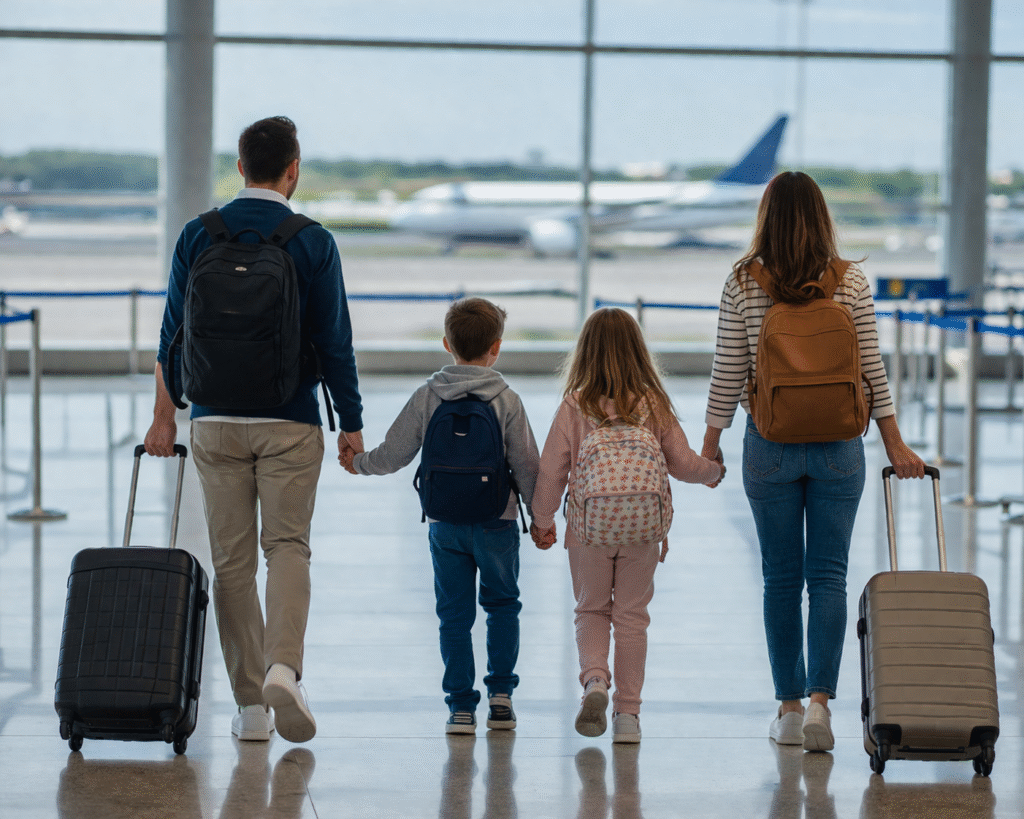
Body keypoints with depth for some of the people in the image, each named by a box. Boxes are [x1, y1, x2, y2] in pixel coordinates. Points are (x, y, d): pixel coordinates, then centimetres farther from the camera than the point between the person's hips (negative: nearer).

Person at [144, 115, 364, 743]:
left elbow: (174, 335, 5)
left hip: (216, 421, 2)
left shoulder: (198, 237, 2)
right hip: (290, 421, -2)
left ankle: (251, 704, 7)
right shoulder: (313, 243, -5)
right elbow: (334, 340, -4)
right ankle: (284, 667, -19)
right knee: (288, 546, 4)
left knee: (232, 560, 7)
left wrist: (164, 416, 13)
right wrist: (351, 423, 3)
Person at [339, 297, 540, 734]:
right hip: (496, 522, -1)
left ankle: (461, 706, 6)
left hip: (444, 525, 1)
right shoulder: (507, 401, -5)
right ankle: (500, 693, 12)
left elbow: (393, 454, 2)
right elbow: (527, 465, -3)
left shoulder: (426, 397, -1)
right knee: (502, 605, 16)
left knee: (454, 615, 7)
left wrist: (359, 463, 22)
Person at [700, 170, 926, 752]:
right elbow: (871, 370, 0)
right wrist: (895, 444, 7)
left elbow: (728, 373, -1)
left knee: (782, 578, 8)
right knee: (829, 575, 2)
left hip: (770, 446, 0)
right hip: (839, 446, 0)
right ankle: (821, 701, -10)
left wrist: (711, 443, 9)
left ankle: (790, 707, 12)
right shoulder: (852, 282, -2)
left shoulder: (743, 283, -4)